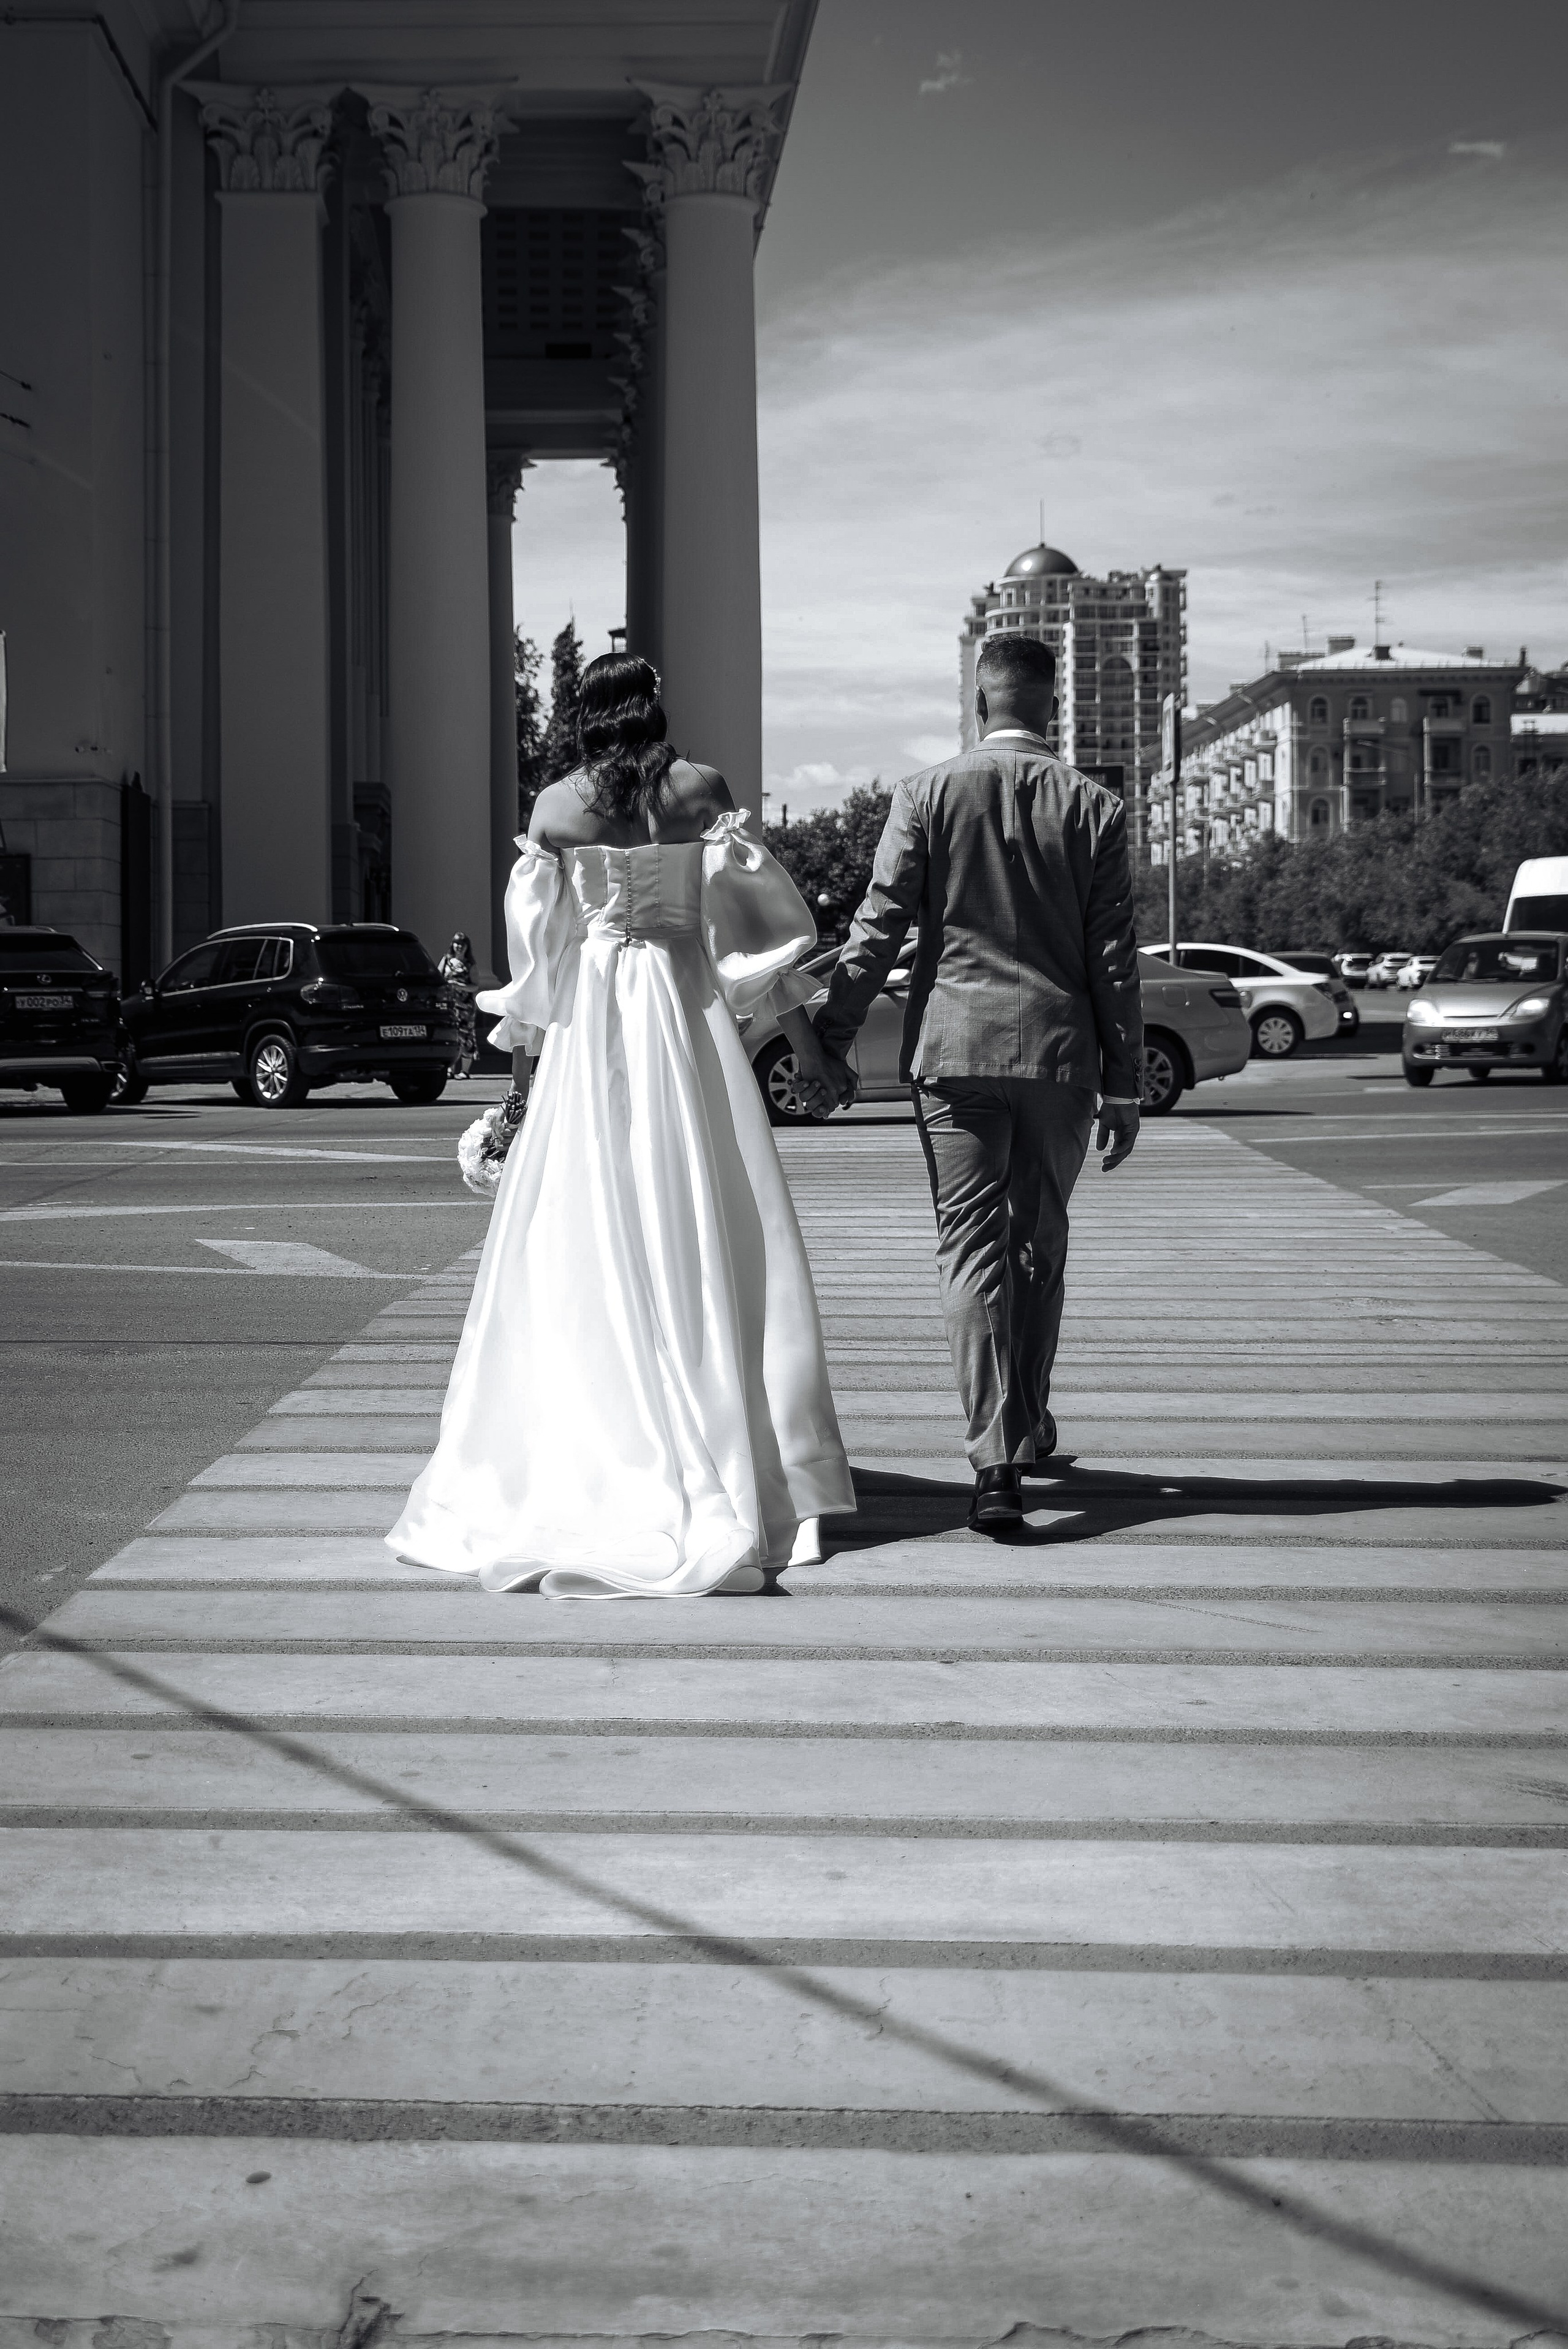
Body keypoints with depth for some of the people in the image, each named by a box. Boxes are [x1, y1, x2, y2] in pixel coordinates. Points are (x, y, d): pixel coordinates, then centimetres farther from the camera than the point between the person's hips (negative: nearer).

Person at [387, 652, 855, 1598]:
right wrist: (808, 1047, 1)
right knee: (708, 1242, 5)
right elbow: (758, 924, -3)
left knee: (580, 1245, 6)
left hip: (587, 1035, 1)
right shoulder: (701, 790, -1)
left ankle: (579, 1461, 9)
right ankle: (720, 1461, 5)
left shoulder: (555, 808, 1)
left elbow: (536, 948, 3)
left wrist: (524, 1070, 10)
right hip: (688, 1020, -1)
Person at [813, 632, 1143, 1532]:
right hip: (1060, 1053, 2)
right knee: (1041, 1245, 17)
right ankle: (1029, 1426, 31)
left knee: (972, 1248, -2)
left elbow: (879, 927, -4)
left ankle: (998, 1462, -12)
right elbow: (1115, 958, 1)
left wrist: (834, 1039, 1)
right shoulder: (1094, 806, 2)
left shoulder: (928, 794, 0)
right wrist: (1125, 1085, 5)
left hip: (956, 1050, -1)